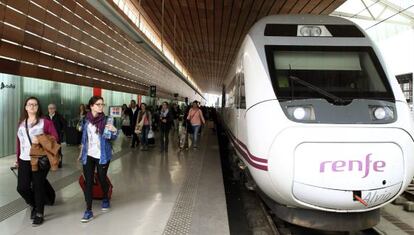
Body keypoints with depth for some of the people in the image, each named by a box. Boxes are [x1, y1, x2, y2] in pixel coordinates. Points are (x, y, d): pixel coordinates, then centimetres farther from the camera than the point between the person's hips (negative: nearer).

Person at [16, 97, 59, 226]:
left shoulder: (45, 122, -3)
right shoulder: (21, 123, 12)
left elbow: (55, 137, -8)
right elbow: (19, 142, 14)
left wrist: (41, 140, -23)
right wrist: (18, 159, 16)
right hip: (24, 160, 4)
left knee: (38, 186, 3)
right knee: (22, 187, 2)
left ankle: (39, 214, 19)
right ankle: (34, 205, 31)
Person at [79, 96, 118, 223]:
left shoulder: (106, 119, -9)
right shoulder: (86, 119, -2)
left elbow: (112, 138, -7)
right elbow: (84, 137, 12)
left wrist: (114, 131, -29)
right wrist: (82, 152, 17)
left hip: (102, 155, -2)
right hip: (88, 155, 2)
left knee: (102, 179, 12)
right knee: (88, 181, -2)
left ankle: (106, 199, 40)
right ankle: (88, 210, 4)